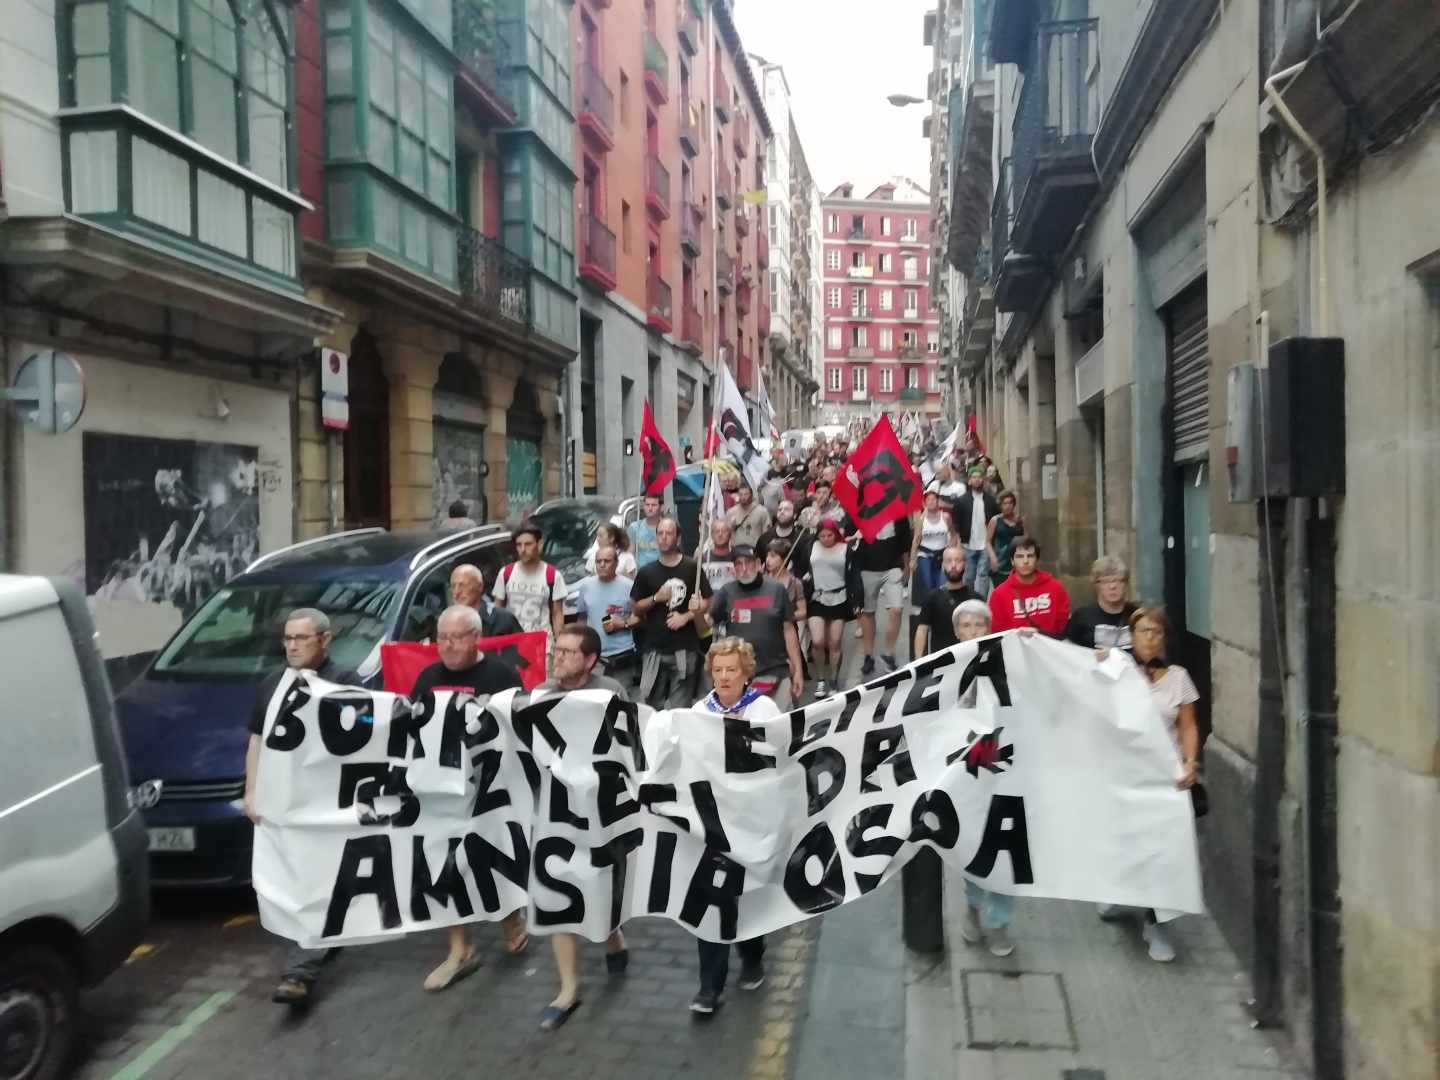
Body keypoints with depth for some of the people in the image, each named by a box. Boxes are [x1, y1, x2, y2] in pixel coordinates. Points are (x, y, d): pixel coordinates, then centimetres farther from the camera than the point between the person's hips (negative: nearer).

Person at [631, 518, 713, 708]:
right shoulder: (646, 572, 7)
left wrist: (686, 616, -11)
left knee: (680, 706, 2)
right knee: (651, 704, -1)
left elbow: (706, 602, 5)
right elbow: (637, 610, 10)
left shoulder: (691, 568, 3)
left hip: (685, 647, -1)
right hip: (655, 647, 1)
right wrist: (656, 598, -7)